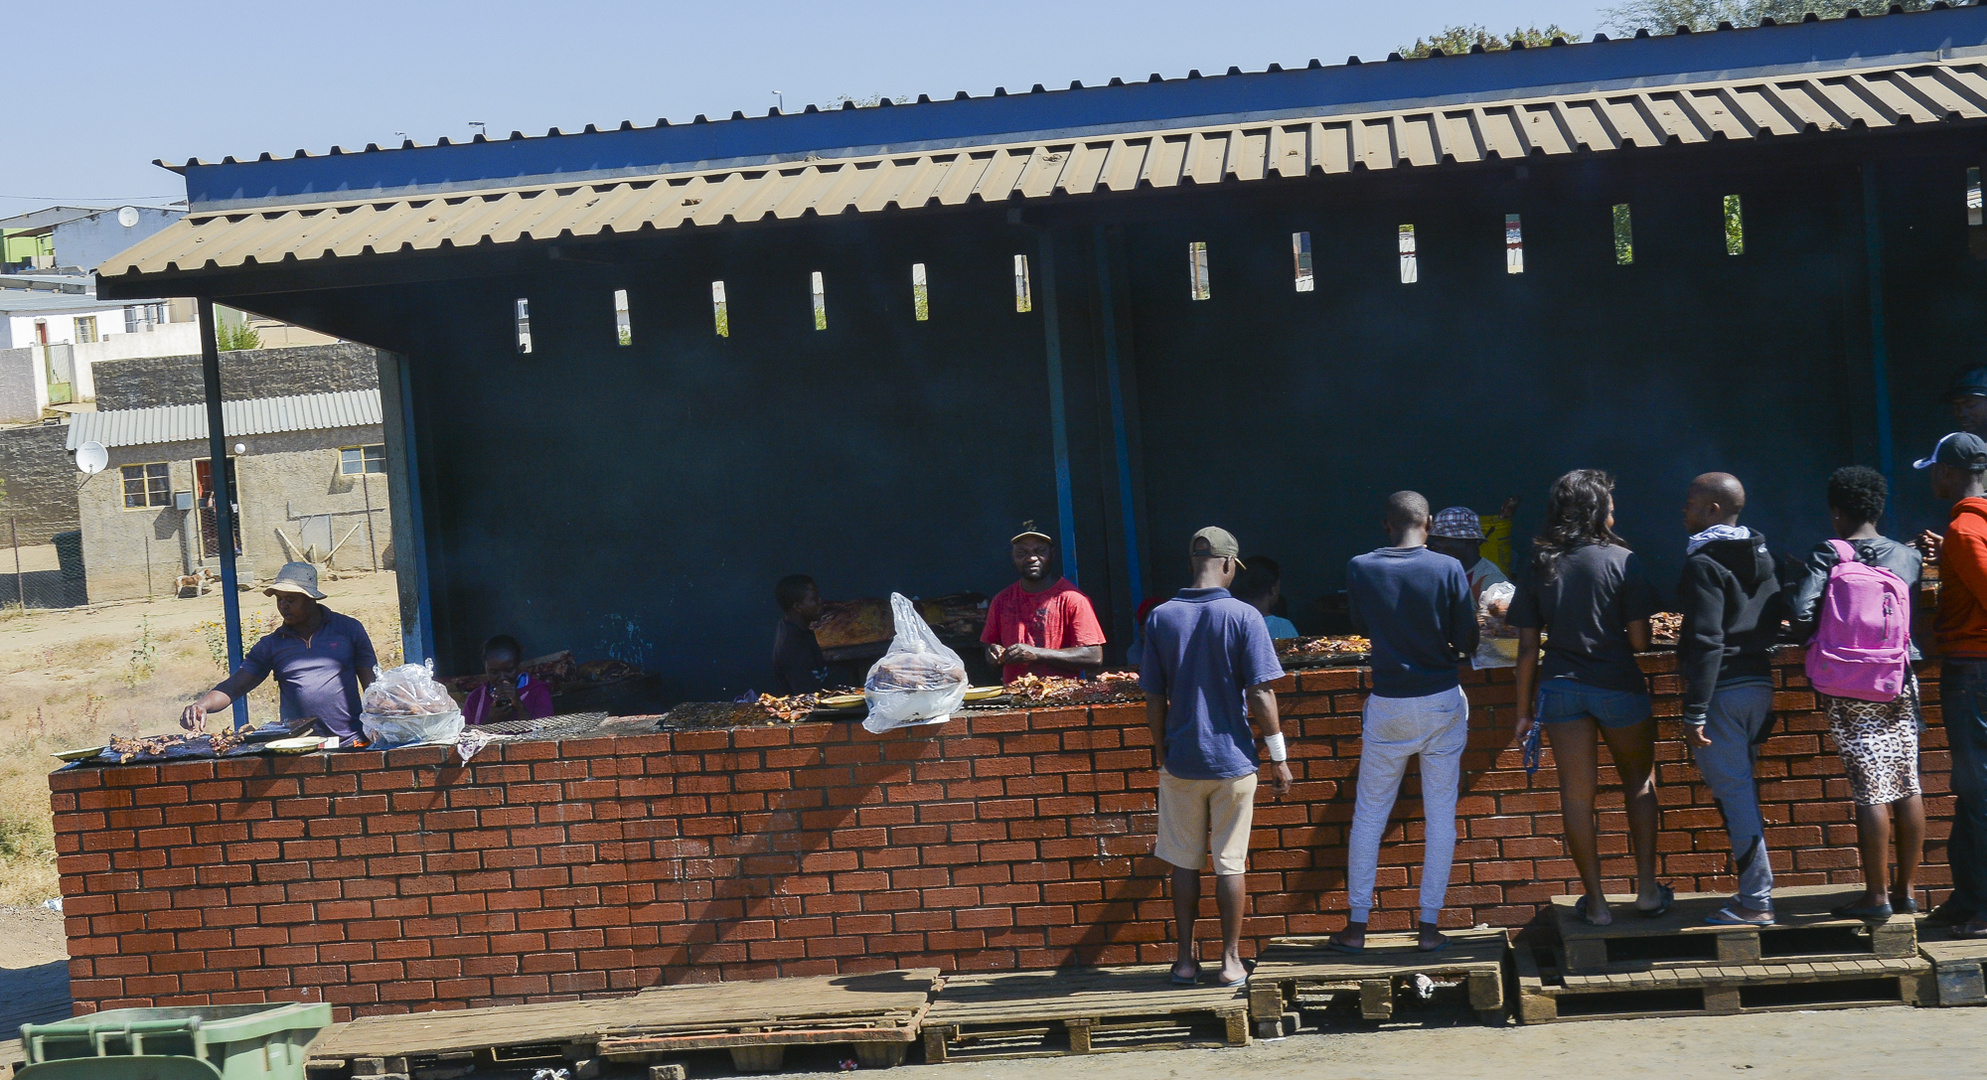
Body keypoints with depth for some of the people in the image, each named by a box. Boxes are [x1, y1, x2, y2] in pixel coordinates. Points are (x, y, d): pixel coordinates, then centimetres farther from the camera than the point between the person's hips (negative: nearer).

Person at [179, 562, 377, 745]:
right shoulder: (272, 644, 13)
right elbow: (232, 688, 11)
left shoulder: (348, 629, 9)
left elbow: (373, 687, 9)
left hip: (350, 743, -2)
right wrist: (201, 706, -10)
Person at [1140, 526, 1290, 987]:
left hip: (1181, 760, 2)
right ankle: (1231, 961, 10)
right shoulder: (1243, 617, -9)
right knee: (1230, 863, 6)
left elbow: (1154, 698, 2)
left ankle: (1186, 959, 15)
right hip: (1232, 759, -2)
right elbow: (1260, 695, -10)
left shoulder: (1161, 617, -1)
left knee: (1184, 862, 11)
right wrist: (1278, 757, -3)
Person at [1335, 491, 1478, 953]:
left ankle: (1357, 924, 13)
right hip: (1442, 705, -1)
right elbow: (1468, 642, -6)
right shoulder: (1448, 569, -10)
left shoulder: (1360, 569, -6)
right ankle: (1429, 925, 8)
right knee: (1440, 815, 7)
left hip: (1387, 706, 1)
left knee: (1369, 815, 10)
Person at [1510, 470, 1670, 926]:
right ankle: (1647, 889, 17)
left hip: (1560, 687, 2)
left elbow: (1528, 648, 0)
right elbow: (1639, 640, -10)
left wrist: (1524, 710, 7)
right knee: (1639, 781, 19)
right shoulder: (1622, 561, -8)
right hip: (1618, 685, -2)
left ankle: (1595, 902, 12)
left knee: (1577, 795, 7)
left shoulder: (1538, 568, 0)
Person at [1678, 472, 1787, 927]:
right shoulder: (1762, 556, 13)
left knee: (1733, 790, -5)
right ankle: (1755, 887, 17)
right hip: (1759, 682, 9)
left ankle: (1756, 902, -4)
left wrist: (1694, 712, -19)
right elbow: (1776, 618, 18)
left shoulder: (1703, 564, -14)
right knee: (1741, 785, 16)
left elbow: (1706, 641, -19)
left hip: (1722, 689, -9)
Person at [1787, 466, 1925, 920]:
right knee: (1908, 787, 9)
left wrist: (1810, 646, 3)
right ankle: (1906, 891, 16)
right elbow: (1915, 619, 7)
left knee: (1870, 792, -3)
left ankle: (1876, 896, 0)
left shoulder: (1825, 558, -7)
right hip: (1900, 683, 4)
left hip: (1849, 690, -4)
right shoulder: (1909, 557, 3)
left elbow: (1802, 615, -17)